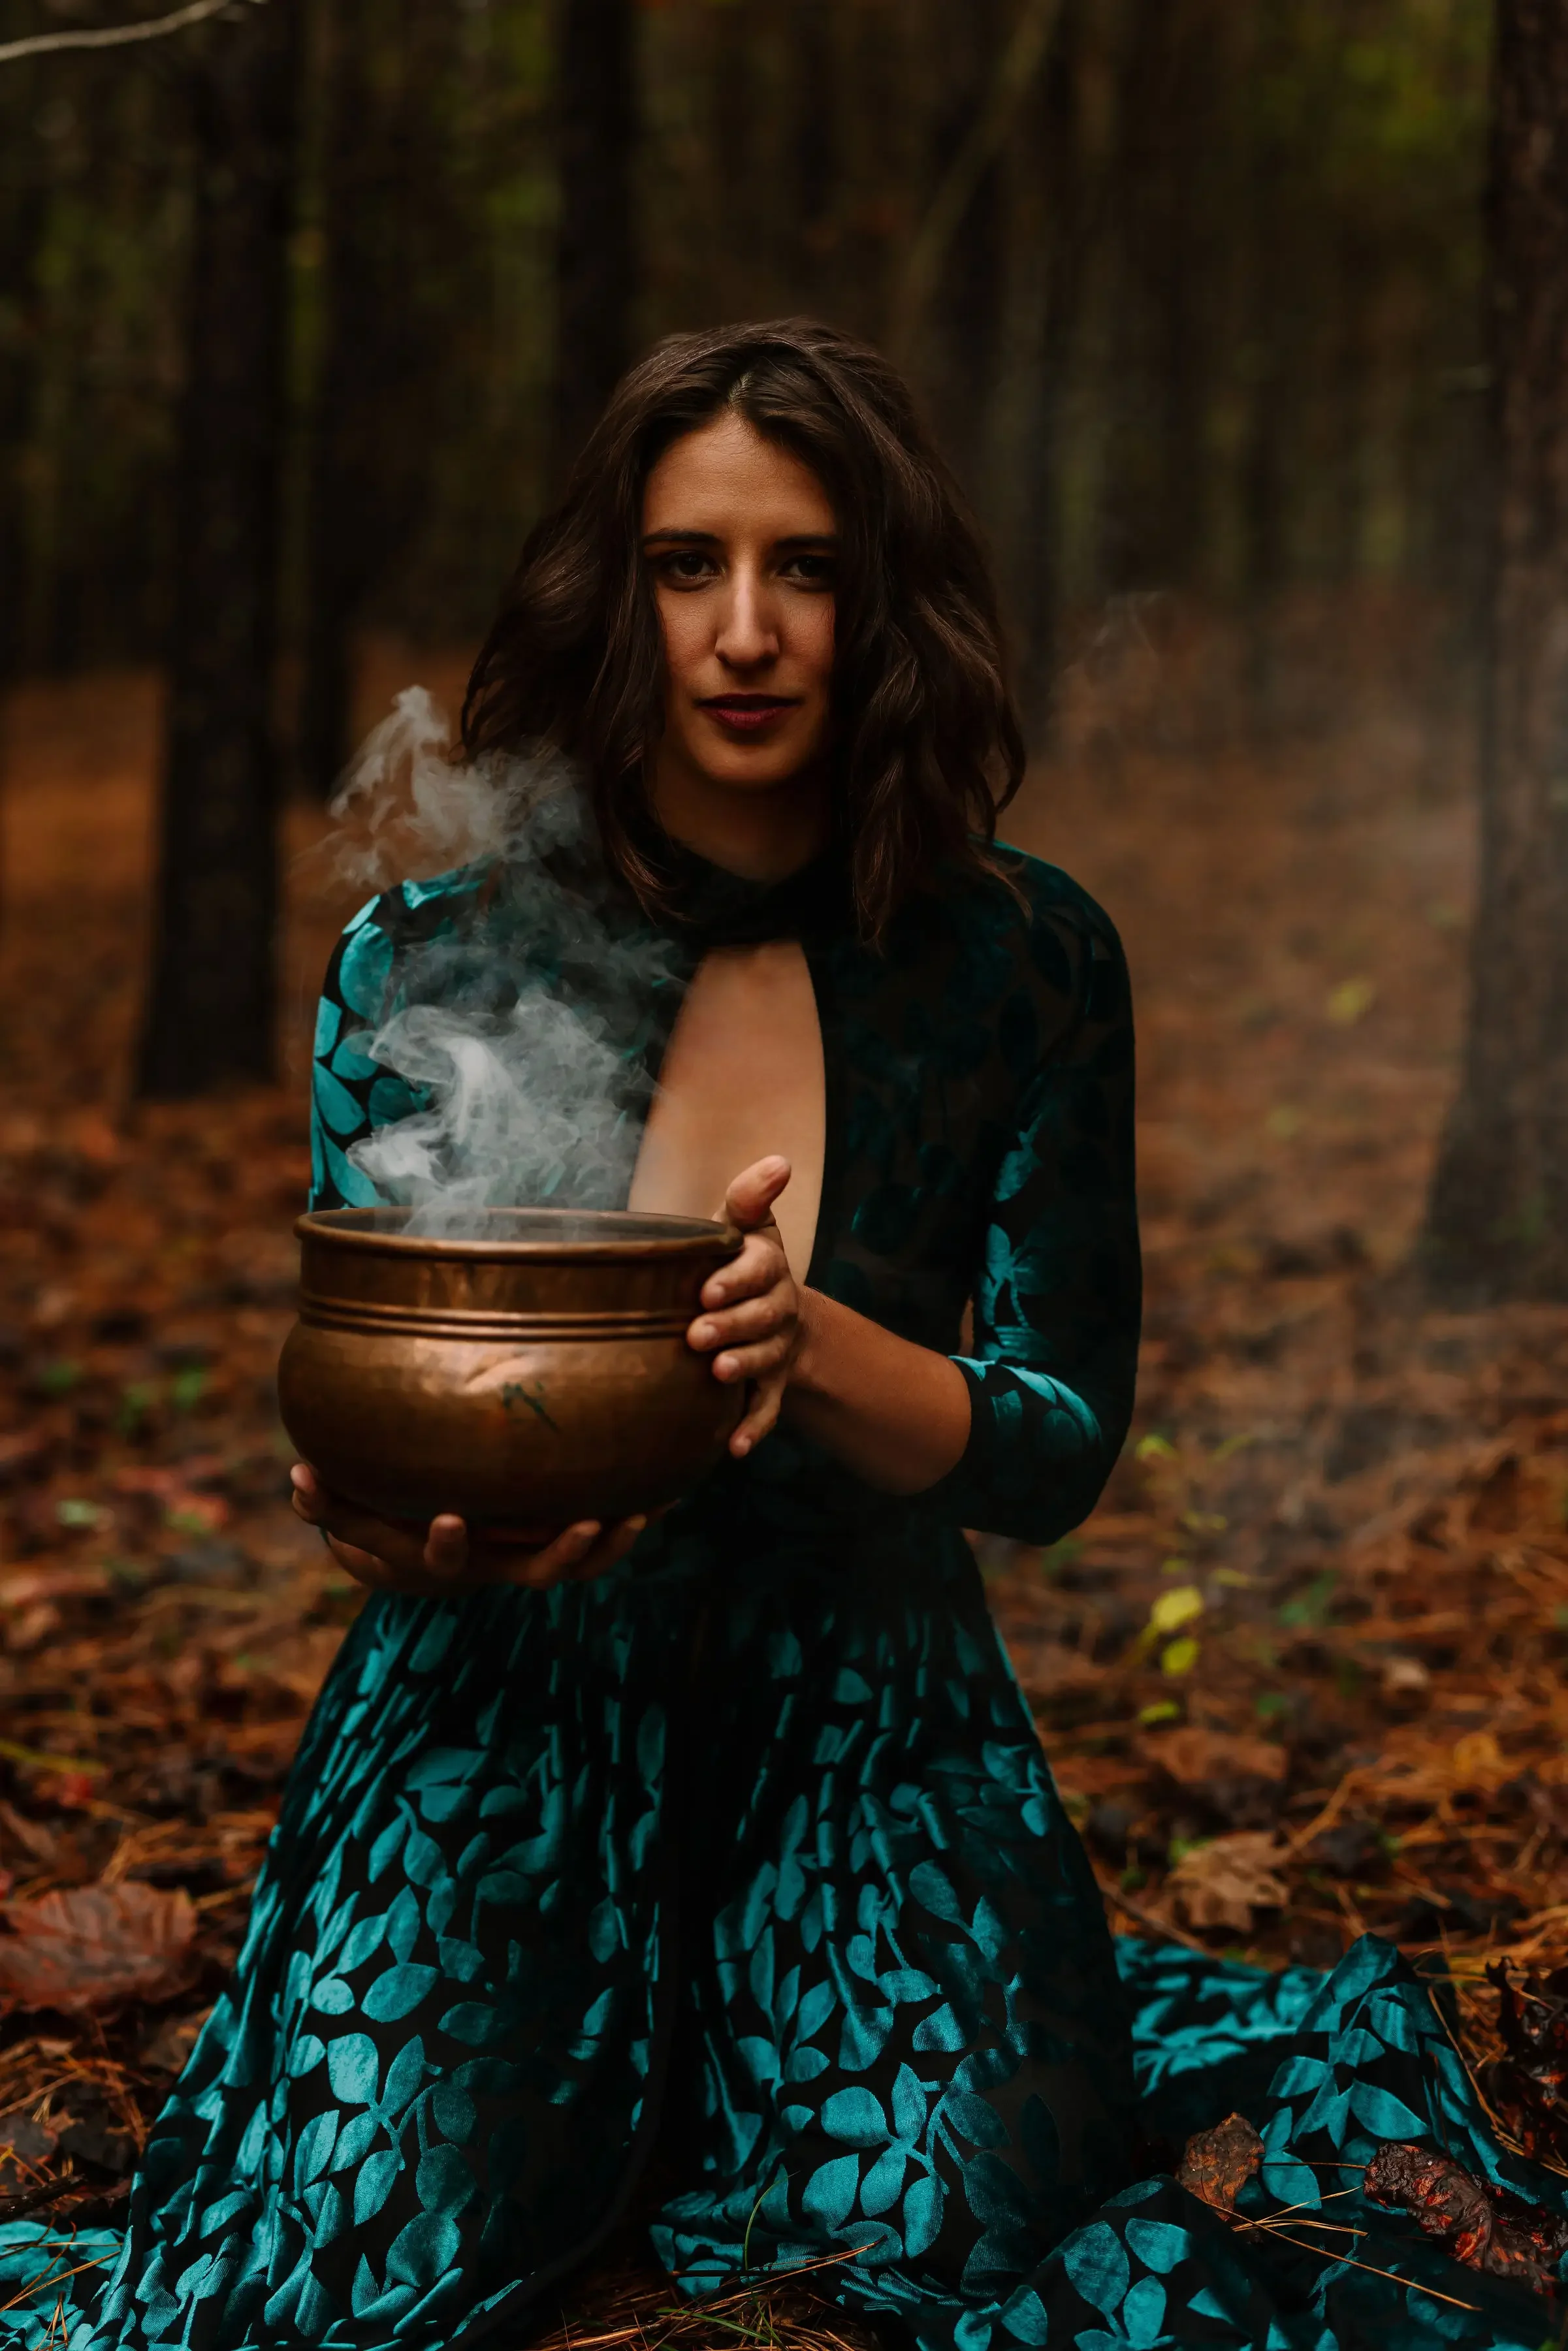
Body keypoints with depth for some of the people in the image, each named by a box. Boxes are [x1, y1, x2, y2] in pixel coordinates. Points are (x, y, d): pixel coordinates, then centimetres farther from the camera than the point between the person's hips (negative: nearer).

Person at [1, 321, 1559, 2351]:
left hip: (865, 1732, 0)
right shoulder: (428, 961, -7)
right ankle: (603, 2090, 18)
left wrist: (814, 1350, -27)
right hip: (500, 1725, 0)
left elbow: (1063, 1446, -5)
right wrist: (381, 1523, -29)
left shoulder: (1020, 964, -5)